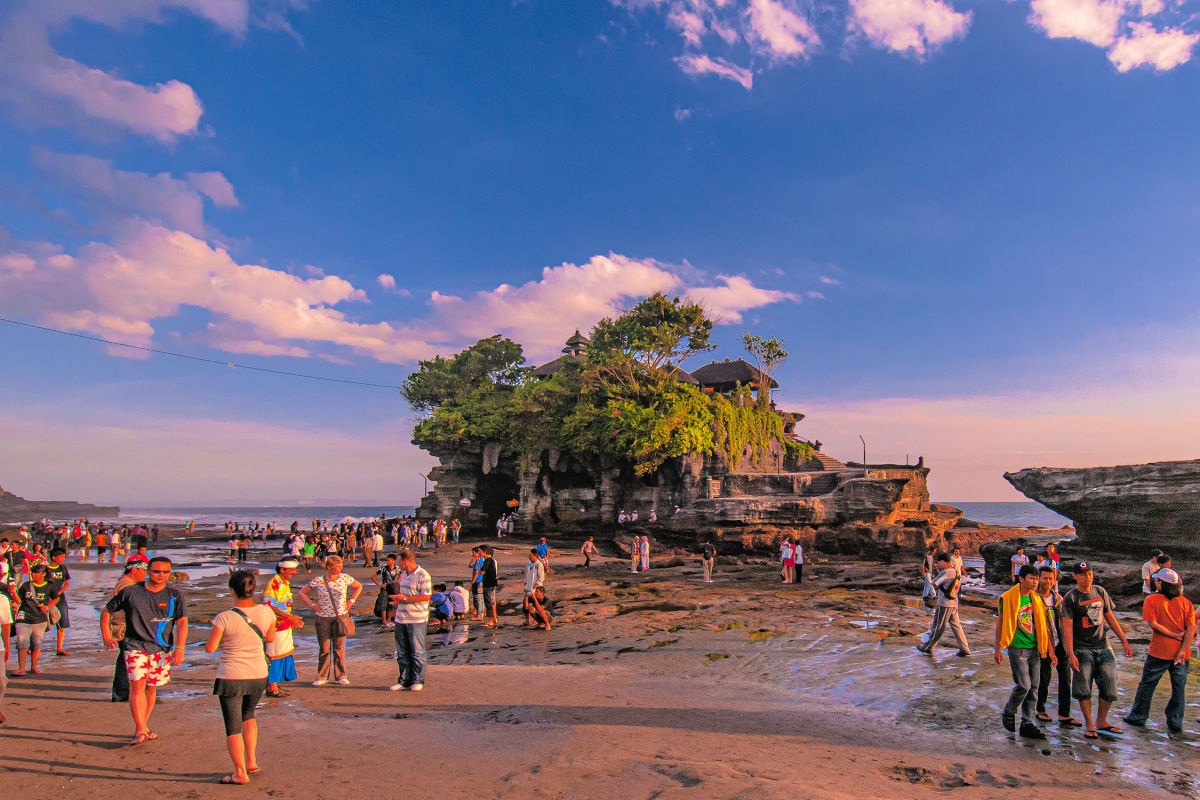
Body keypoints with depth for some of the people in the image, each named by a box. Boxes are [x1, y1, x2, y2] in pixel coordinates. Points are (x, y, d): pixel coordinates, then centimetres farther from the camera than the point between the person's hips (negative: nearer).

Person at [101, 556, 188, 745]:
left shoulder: (175, 595, 1)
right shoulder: (130, 592, -2)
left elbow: (182, 623, -1)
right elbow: (106, 611, 11)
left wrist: (179, 649, -10)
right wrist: (107, 637, 4)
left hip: (162, 649, 2)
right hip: (135, 646, -2)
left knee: (151, 687, 9)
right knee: (137, 684, -15)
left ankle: (143, 726, 23)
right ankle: (140, 730, -14)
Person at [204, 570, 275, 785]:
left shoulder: (225, 618, -17)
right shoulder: (266, 612, -6)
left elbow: (210, 648, -8)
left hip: (230, 677, -4)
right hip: (258, 676, 4)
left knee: (233, 726, 9)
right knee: (248, 715, 28)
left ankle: (241, 773, 14)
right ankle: (251, 761, 27)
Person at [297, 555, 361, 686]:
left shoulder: (345, 578, -2)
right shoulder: (317, 581, -5)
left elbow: (358, 587, 14)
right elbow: (302, 593, 7)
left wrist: (351, 601, 4)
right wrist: (312, 604, -4)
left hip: (341, 617, 1)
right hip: (323, 618, -1)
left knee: (339, 647, 6)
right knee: (324, 648, 4)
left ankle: (341, 675, 16)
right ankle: (322, 677, 16)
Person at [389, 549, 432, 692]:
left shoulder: (423, 576, -12)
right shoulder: (404, 575, 16)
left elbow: (426, 596, -18)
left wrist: (404, 599, -19)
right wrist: (397, 601, 10)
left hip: (416, 620, -8)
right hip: (401, 619, 8)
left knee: (417, 652, 0)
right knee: (402, 653, 12)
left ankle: (417, 681, 10)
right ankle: (404, 680, 21)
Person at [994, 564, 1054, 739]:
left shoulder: (1037, 599, 8)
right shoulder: (1008, 598, -8)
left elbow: (1043, 626, 14)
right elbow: (1000, 623, -2)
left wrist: (1050, 650, 11)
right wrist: (998, 649, -2)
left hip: (1034, 649, 5)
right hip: (1017, 648, -5)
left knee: (1033, 688, 6)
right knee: (1023, 685, -9)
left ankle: (1028, 724, 15)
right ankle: (1008, 713, 15)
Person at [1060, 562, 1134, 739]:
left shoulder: (1100, 592, 6)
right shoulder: (1070, 598, -9)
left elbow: (1110, 617, 16)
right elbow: (1067, 627, -13)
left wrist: (1125, 641, 13)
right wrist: (1071, 654, -19)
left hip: (1103, 646, 5)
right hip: (1082, 649, -4)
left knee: (1109, 686, 4)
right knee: (1083, 688, -2)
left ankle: (1101, 722, 21)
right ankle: (1089, 725, 12)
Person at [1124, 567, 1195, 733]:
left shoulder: (1151, 600, -6)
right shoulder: (1185, 602, 3)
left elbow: (1154, 624, -15)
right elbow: (1191, 629, -4)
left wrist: (1174, 635, -8)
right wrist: (1182, 650, -9)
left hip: (1158, 652, -3)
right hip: (1181, 652, 3)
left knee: (1147, 684, 10)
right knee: (1178, 688, 12)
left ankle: (1138, 717, 19)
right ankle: (1175, 724, 17)